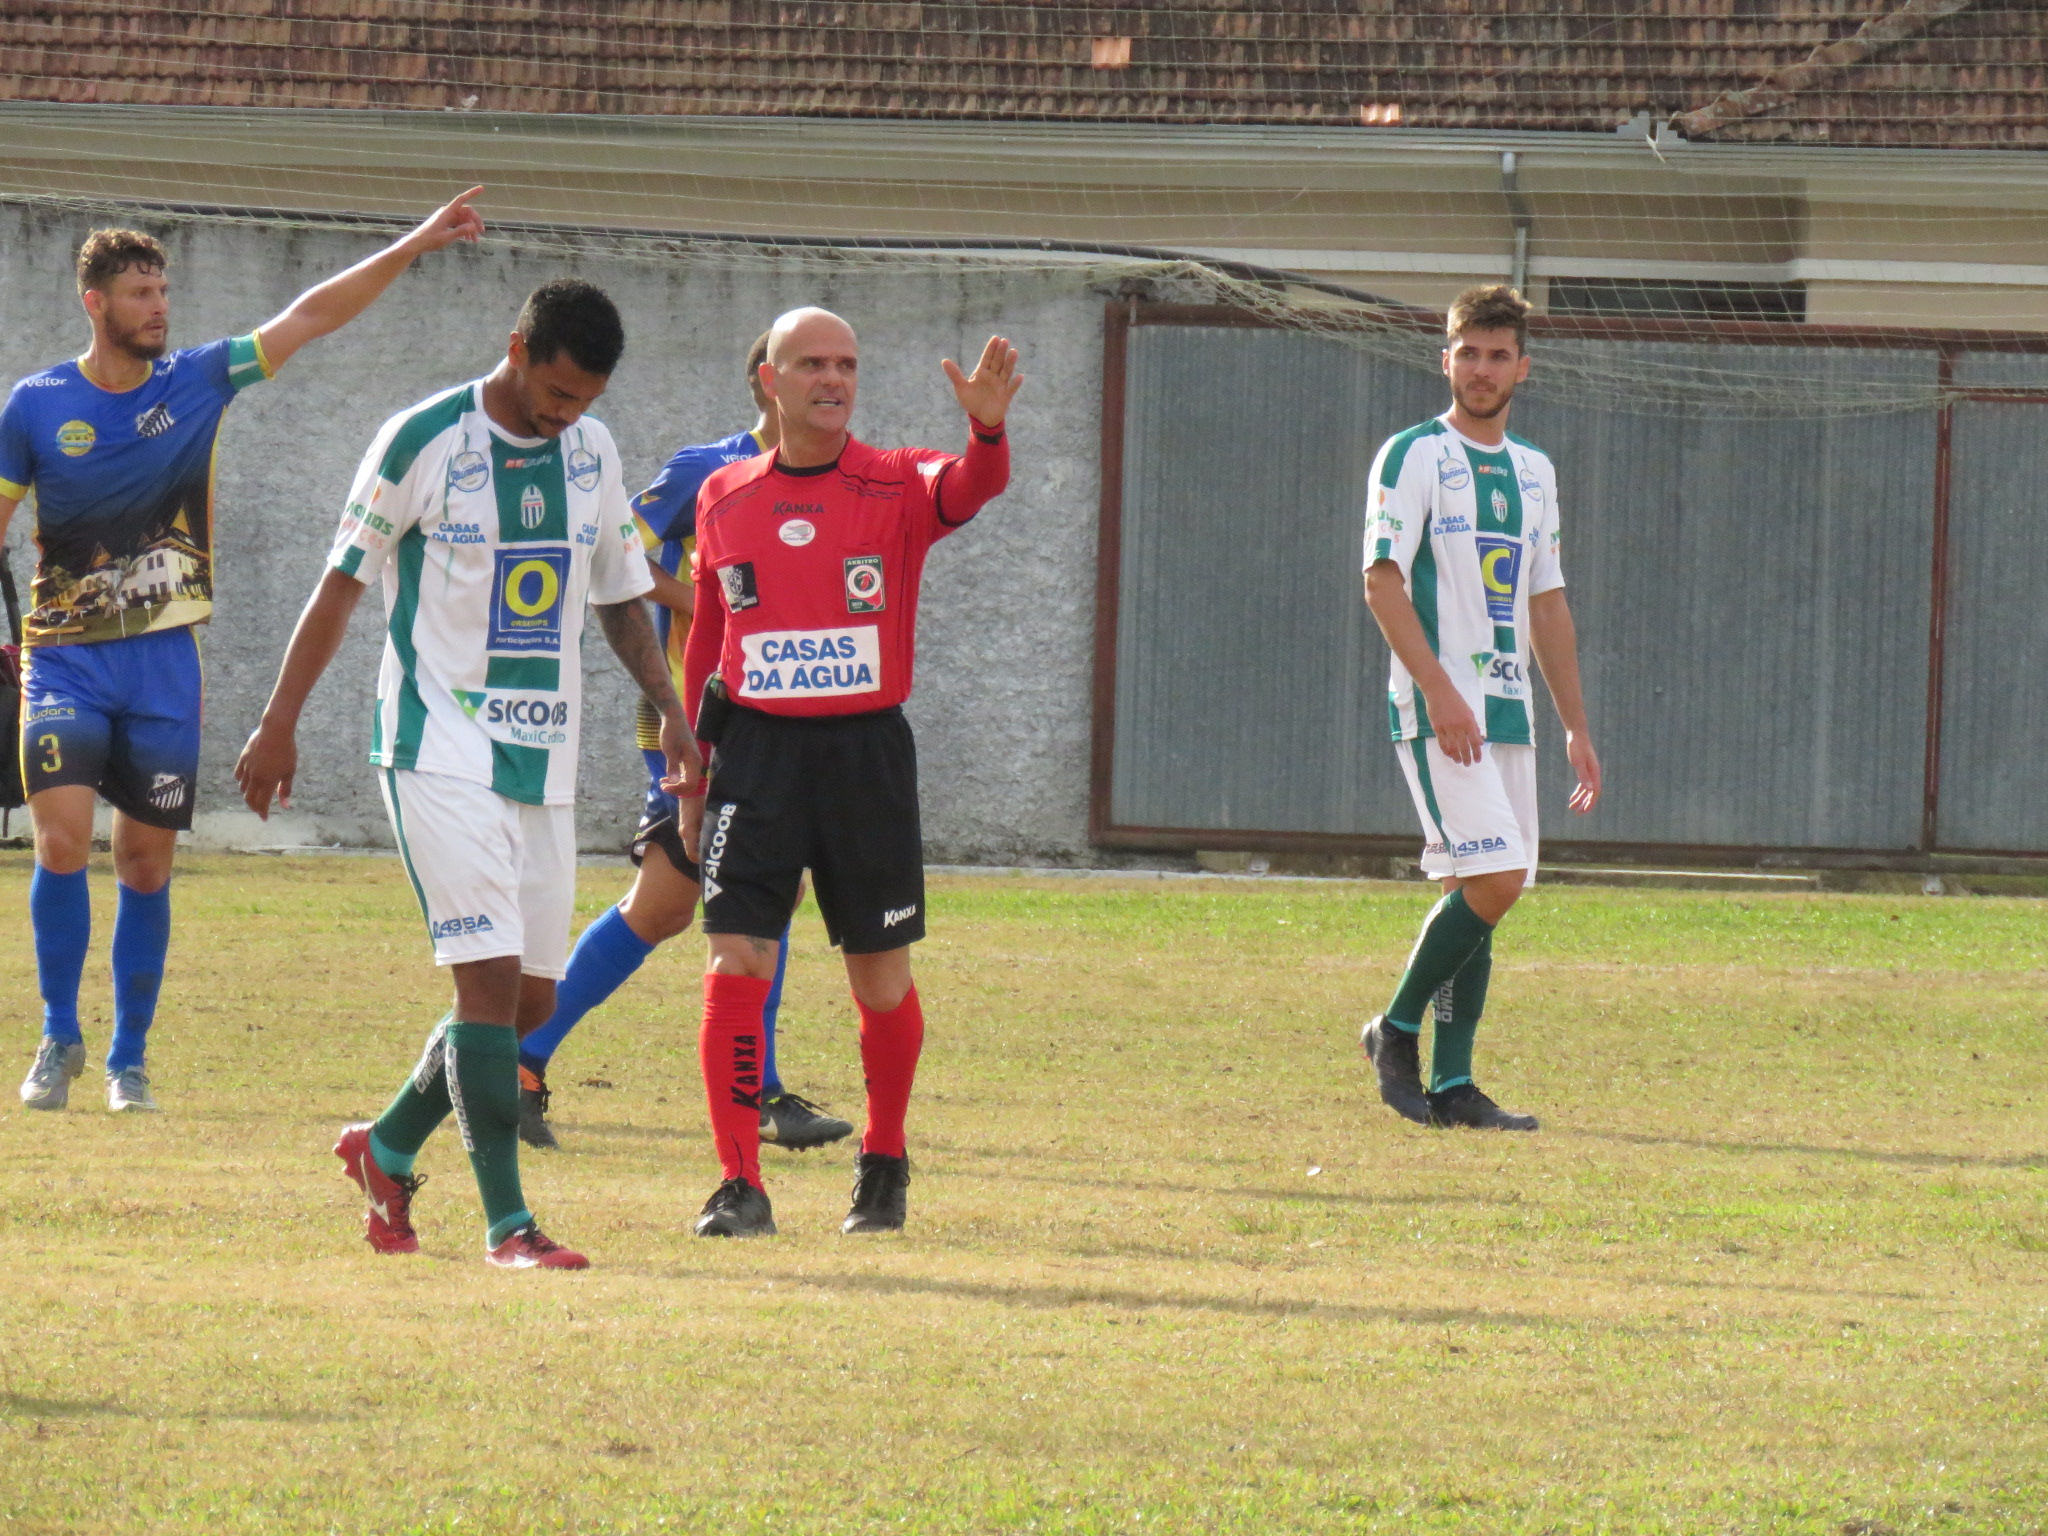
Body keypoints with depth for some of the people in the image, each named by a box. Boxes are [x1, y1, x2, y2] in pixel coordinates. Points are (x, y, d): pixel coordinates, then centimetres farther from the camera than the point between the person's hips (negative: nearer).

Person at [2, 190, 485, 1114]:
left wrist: (412, 248, -2)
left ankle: (129, 1058, 14)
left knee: (147, 866, 3)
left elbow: (308, 318, 4)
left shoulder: (197, 381, 3)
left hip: (165, 658, 2)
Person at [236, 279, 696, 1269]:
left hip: (543, 759, 6)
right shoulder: (425, 441, -8)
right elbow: (342, 583, -3)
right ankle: (506, 1224, -15)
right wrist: (280, 722, -4)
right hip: (439, 751, -6)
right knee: (491, 979, -15)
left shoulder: (591, 451, 9)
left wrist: (667, 707, 7)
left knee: (532, 997, 6)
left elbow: (618, 595, 20)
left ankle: (387, 1149, 28)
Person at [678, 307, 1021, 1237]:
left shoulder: (897, 487, -1)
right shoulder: (723, 499, 7)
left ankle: (884, 1163, 29)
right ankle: (739, 1186, -7)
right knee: (735, 966, -11)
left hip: (868, 750, -1)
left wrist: (987, 429, -46)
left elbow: (968, 489, -24)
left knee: (882, 982, 7)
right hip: (757, 750, 1)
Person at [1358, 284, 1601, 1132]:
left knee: (1478, 892, 3)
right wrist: (1439, 691, -20)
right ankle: (1396, 1028, -1)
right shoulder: (1413, 455, -4)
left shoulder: (1533, 470, 17)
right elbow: (1383, 582, -11)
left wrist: (1577, 726, 17)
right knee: (1492, 878, -17)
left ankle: (1451, 1085, 4)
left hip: (1507, 707, 7)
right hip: (1437, 703, -7)